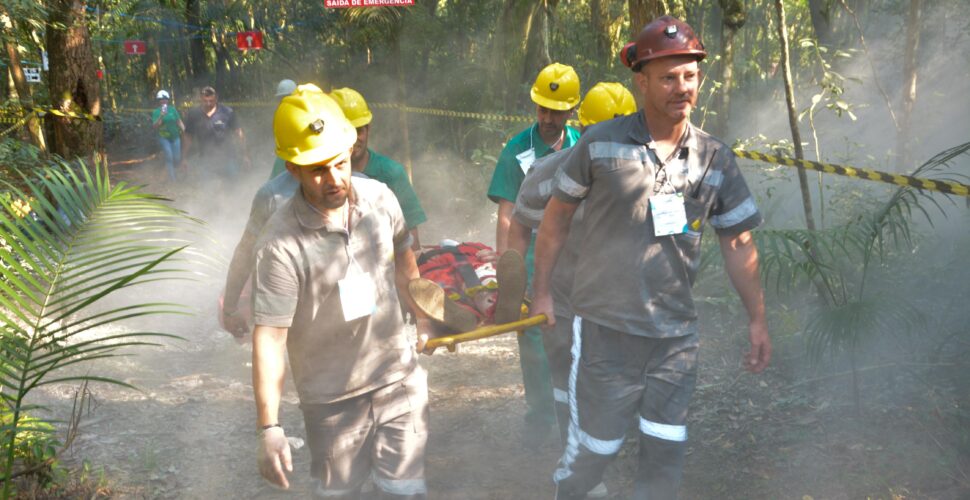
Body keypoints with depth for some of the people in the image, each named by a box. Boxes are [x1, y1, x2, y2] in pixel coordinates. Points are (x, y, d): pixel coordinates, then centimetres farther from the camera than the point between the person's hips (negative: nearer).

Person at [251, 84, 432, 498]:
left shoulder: (380, 198, -7)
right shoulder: (282, 244, -22)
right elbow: (269, 337, -23)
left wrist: (423, 319, 18)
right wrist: (269, 427, -27)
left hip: (398, 379, 3)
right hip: (332, 399, -3)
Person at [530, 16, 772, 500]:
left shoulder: (716, 159, 2)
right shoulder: (601, 143, -6)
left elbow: (738, 243, 8)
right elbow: (557, 215, 4)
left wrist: (757, 319, 6)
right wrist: (542, 291, 4)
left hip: (676, 337, 3)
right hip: (604, 331, -3)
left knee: (666, 454, 9)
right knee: (593, 449, 5)